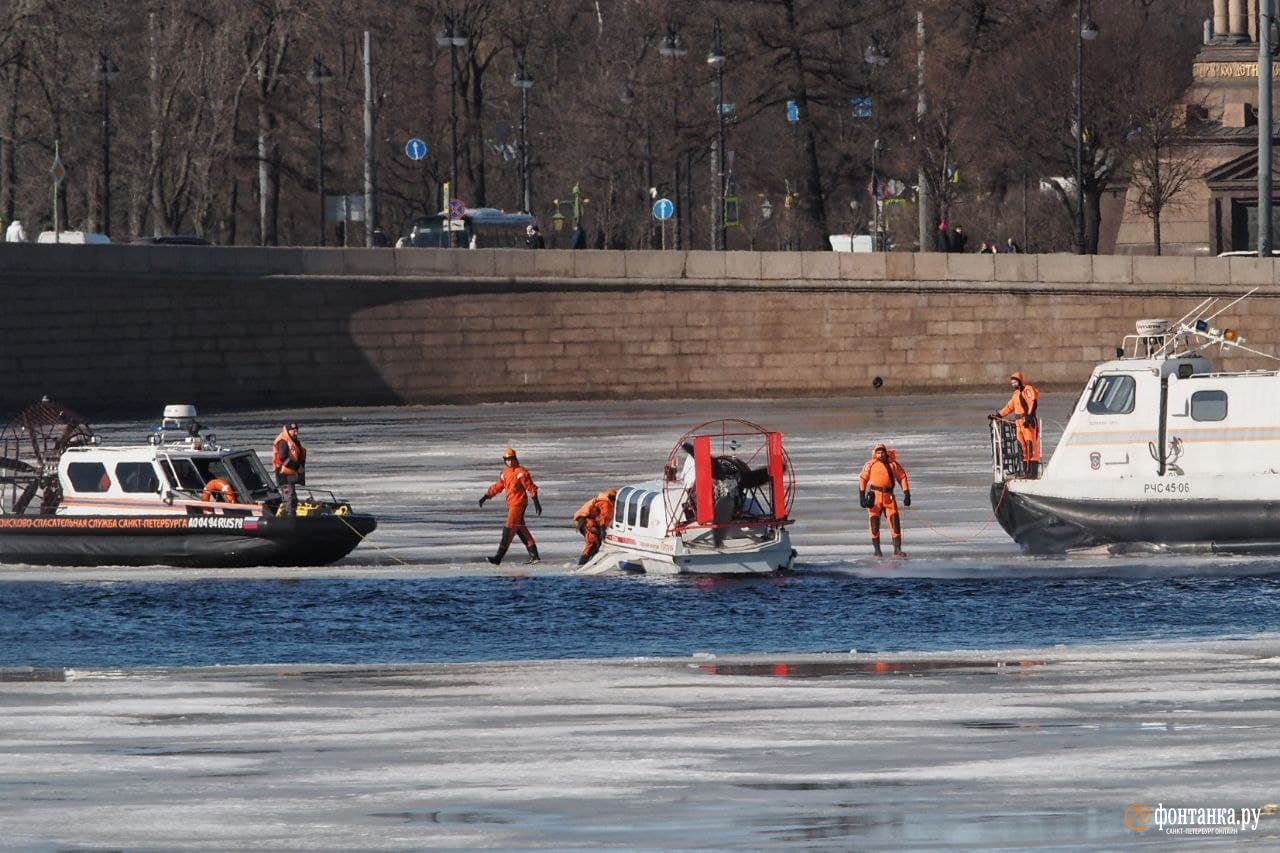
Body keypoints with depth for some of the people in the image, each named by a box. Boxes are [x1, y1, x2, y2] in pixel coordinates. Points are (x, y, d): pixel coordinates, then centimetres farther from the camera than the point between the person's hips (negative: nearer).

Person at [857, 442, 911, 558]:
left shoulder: (893, 464, 6)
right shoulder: (871, 465, 2)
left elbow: (902, 477, 11)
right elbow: (862, 479, 2)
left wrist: (907, 495, 4)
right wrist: (862, 497, -5)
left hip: (888, 497, 1)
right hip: (874, 496, -1)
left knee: (895, 522, -6)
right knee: (875, 524, 0)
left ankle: (897, 549, -3)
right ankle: (877, 550, 9)